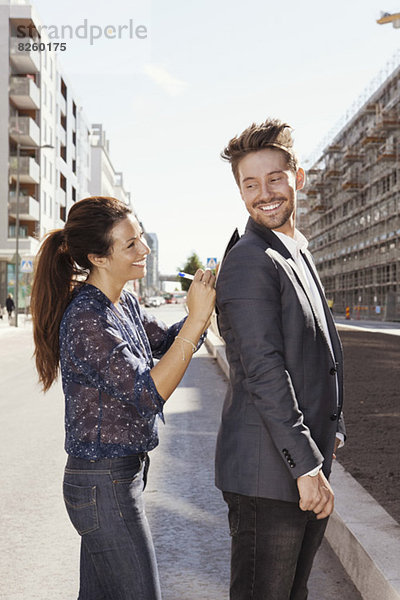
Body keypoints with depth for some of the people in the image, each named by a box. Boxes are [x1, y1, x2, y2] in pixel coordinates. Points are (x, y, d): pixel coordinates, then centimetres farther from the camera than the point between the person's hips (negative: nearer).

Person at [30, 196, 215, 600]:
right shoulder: (86, 319, -22)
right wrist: (197, 318, -26)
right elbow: (147, 394, -25)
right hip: (104, 484, -9)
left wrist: (206, 299, -2)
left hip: (123, 474, 9)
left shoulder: (123, 304, 6)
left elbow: (166, 343, 16)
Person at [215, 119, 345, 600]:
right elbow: (264, 373, -22)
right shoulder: (249, 260, -15)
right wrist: (307, 467, -22)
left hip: (307, 462, 9)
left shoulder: (298, 254, 16)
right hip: (268, 472, -9)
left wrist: (329, 432, 20)